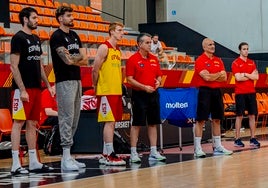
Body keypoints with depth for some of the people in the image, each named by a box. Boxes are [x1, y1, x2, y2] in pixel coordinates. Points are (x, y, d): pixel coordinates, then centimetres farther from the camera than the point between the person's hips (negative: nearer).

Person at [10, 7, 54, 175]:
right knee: (19, 123, -7)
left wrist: (48, 85, 17)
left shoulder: (36, 39, 16)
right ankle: (16, 164, -6)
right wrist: (22, 90, -18)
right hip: (23, 89, -8)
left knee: (32, 124, 10)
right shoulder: (18, 38, -8)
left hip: (36, 88, 8)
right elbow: (14, 66, -13)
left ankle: (34, 162, 14)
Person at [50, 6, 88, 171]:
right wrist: (80, 56, 0)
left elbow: (85, 60, 11)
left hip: (77, 81, 8)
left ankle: (69, 157, 11)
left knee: (74, 119, 7)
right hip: (65, 82, -8)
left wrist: (73, 59, -8)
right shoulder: (57, 36, -8)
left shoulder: (75, 36, 17)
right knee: (67, 118, -11)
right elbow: (67, 59, -18)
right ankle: (66, 158, -11)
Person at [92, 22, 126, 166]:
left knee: (112, 122, 9)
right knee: (109, 122, -10)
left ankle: (105, 155, 14)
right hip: (106, 92, -9)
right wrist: (96, 87, -6)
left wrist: (119, 87, 13)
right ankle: (110, 155, -9)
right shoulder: (104, 47, -10)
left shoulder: (118, 50, 16)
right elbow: (95, 70, -12)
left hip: (116, 91, 9)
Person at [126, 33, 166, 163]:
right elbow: (129, 79, -11)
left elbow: (159, 75, 18)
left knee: (153, 123, 8)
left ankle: (153, 152, 13)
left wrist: (158, 82, -5)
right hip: (139, 95, -6)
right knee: (137, 124, -3)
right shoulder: (133, 59, -7)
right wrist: (144, 87, -19)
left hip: (153, 94, 6)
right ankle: (133, 153, 2)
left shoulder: (154, 59, 12)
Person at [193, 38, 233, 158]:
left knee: (217, 120, 10)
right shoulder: (200, 60, -7)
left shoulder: (218, 61, 14)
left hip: (217, 91, 7)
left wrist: (212, 77, -9)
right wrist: (219, 74, -2)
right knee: (201, 120, -6)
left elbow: (224, 77, 5)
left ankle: (217, 147, 17)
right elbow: (206, 77, -18)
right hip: (205, 91, -7)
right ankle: (197, 149, -5)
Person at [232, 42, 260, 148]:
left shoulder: (252, 63, 13)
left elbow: (256, 77, 2)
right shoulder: (236, 63, -3)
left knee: (252, 115, 5)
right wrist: (251, 75, -6)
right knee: (239, 115, -3)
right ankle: (237, 139, 2)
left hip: (251, 92, 5)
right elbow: (238, 78, -15)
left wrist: (245, 74, -10)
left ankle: (253, 139, 9)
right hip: (240, 93, -5)